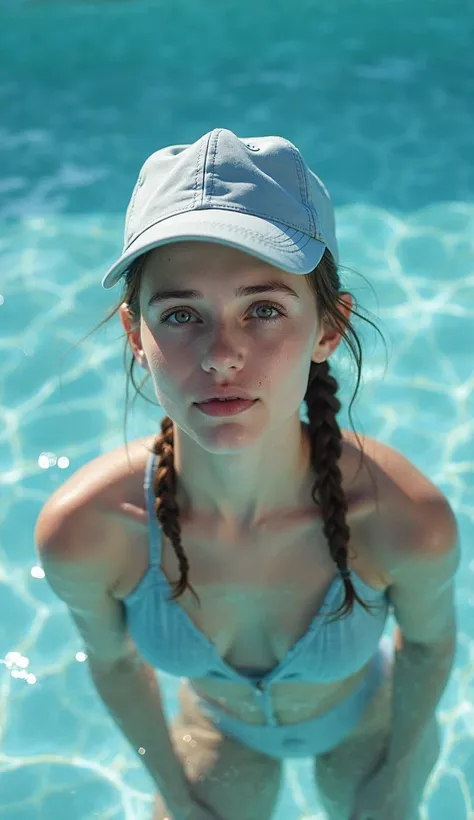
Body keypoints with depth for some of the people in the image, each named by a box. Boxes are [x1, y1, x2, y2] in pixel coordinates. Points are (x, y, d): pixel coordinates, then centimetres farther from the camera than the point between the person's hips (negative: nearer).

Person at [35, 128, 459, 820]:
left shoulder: (408, 521, -38)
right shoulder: (81, 533, -35)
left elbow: (430, 640, -14)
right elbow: (113, 660, -13)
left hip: (364, 723, 0)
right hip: (218, 727, 0)